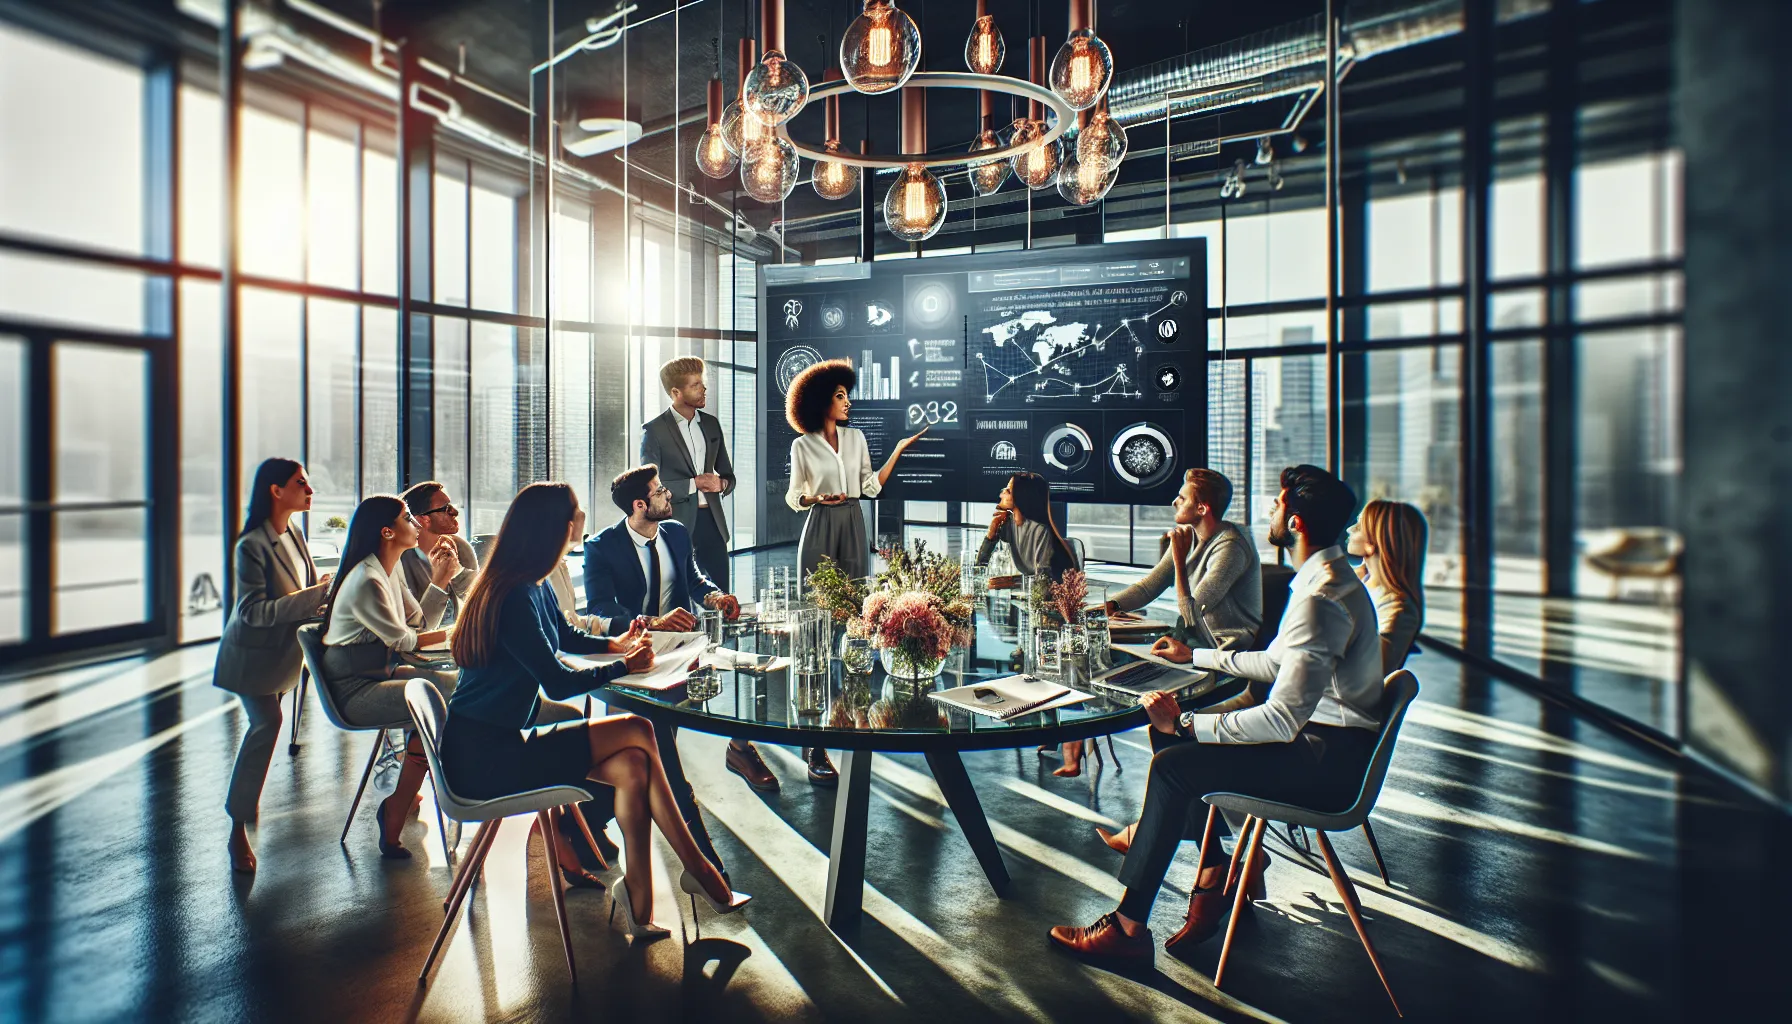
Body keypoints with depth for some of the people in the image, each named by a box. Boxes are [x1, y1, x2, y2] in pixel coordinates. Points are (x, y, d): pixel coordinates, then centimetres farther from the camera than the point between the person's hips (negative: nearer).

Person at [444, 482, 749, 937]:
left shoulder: (536, 588, 9)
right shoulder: (514, 597, -21)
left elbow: (567, 636, 30)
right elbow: (558, 684, -19)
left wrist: (614, 643, 14)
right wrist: (625, 666, -6)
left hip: (502, 740, 9)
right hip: (483, 757, -9)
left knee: (633, 767, -10)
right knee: (638, 732, -14)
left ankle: (640, 910, -7)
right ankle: (697, 869, -1)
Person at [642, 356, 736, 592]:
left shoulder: (711, 424, 11)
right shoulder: (654, 430, -6)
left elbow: (727, 473, 18)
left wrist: (722, 483, -5)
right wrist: (694, 483, -14)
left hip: (712, 520, 5)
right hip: (677, 523, -5)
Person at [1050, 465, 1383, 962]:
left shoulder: (1321, 599, -25)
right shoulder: (1331, 577, 10)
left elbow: (1282, 717, -31)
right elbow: (1277, 662, 20)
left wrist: (1183, 723, -24)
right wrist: (1196, 656, 24)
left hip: (1327, 759, -10)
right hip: (1325, 739, 10)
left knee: (1172, 766, -18)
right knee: (1193, 743, 10)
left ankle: (1128, 927, -8)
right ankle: (1214, 872, 11)